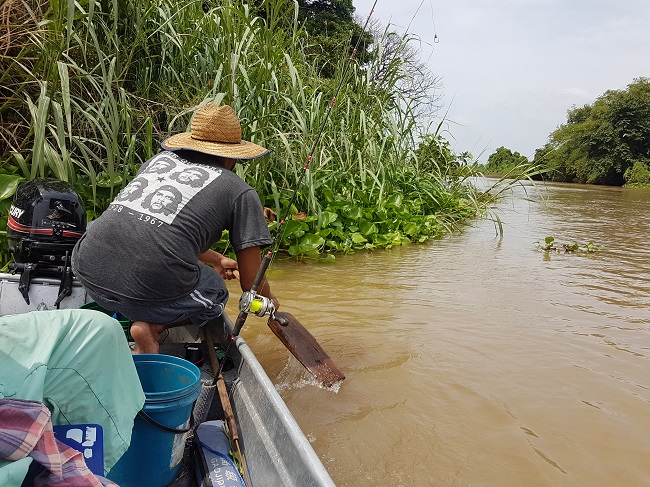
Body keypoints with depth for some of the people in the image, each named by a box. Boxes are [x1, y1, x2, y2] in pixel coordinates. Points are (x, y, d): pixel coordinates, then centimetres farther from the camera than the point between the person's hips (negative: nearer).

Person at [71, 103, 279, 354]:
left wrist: (215, 260, 49)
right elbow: (251, 283, 10)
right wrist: (270, 302, 34)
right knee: (215, 293, 25)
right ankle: (152, 326, 0)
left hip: (88, 269, 5)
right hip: (150, 287, -5)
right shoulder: (241, 192, 8)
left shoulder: (159, 158, 22)